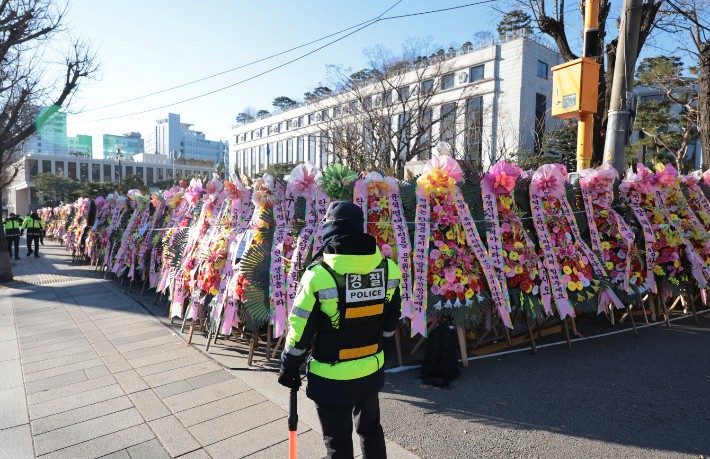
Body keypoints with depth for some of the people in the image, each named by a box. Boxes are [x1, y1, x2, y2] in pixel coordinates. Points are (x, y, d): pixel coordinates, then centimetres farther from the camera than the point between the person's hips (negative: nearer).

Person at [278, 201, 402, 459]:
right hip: (372, 371, 4)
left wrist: (289, 366, 2)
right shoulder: (389, 269, -9)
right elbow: (392, 317, 4)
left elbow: (300, 328, -14)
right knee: (371, 429, 28)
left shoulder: (318, 276, -23)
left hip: (331, 377, -4)